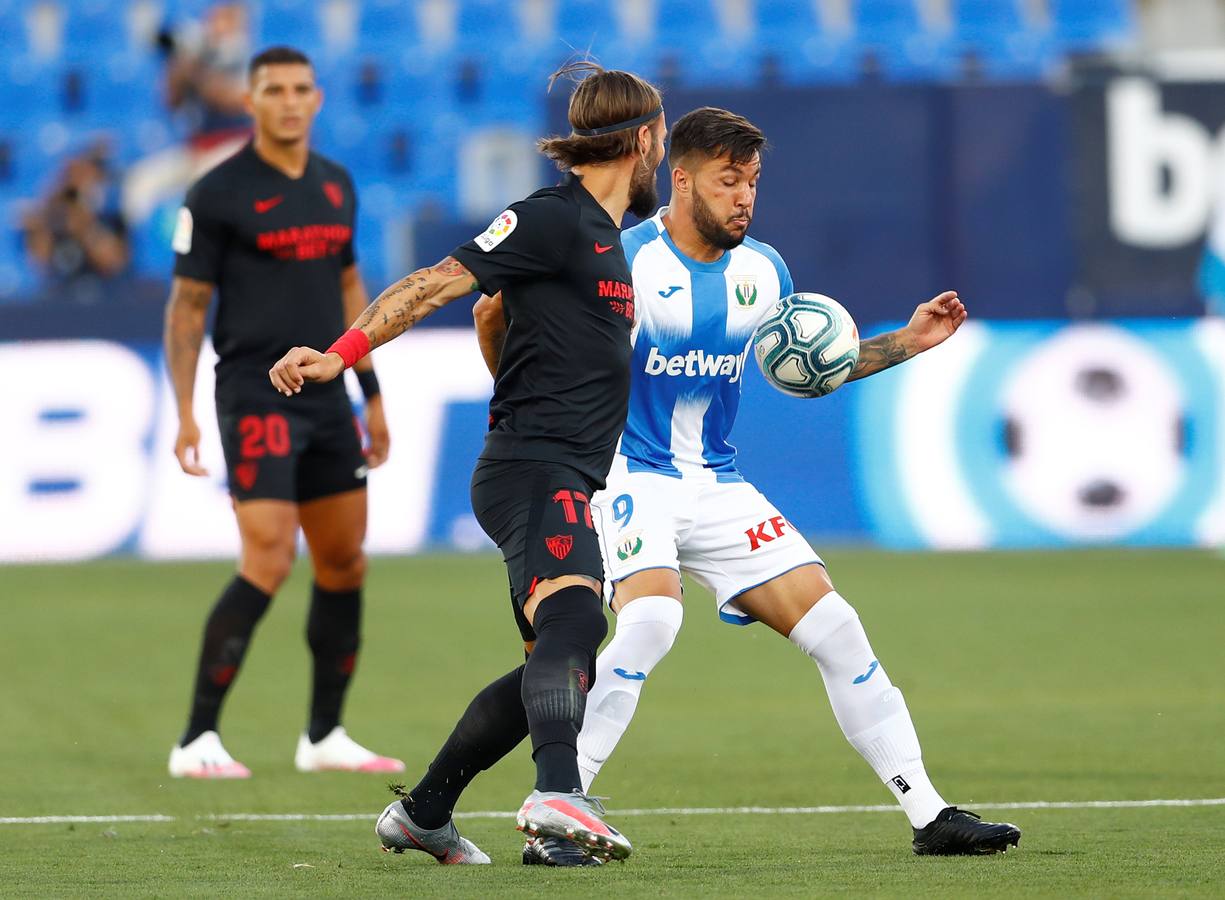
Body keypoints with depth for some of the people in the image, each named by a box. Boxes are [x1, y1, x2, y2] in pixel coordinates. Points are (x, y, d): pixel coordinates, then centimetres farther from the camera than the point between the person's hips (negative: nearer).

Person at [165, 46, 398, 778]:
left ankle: (325, 736, 20)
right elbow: (187, 305, -5)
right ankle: (197, 741, -13)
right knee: (269, 562, -17)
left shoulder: (337, 186, 12)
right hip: (256, 397, -7)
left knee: (345, 566, 9)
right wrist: (185, 413, -12)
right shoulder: (218, 195, -7)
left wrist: (373, 394, 18)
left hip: (326, 399, 7)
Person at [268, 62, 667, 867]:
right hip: (534, 470, -10)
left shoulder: (606, 237, 22)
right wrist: (341, 355, -23)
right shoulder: (553, 219, -7)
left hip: (562, 482, 10)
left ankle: (422, 815, 25)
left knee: (559, 668, 15)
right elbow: (435, 285, -13)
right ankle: (558, 794, -54)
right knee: (574, 619, -33)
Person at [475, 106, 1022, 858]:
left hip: (718, 486, 6)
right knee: (652, 618, -32)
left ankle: (930, 816, 7)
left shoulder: (763, 271, 6)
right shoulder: (624, 261, -13)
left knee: (834, 627, -1)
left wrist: (909, 342, 11)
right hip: (629, 477, -6)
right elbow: (497, 316, -8)